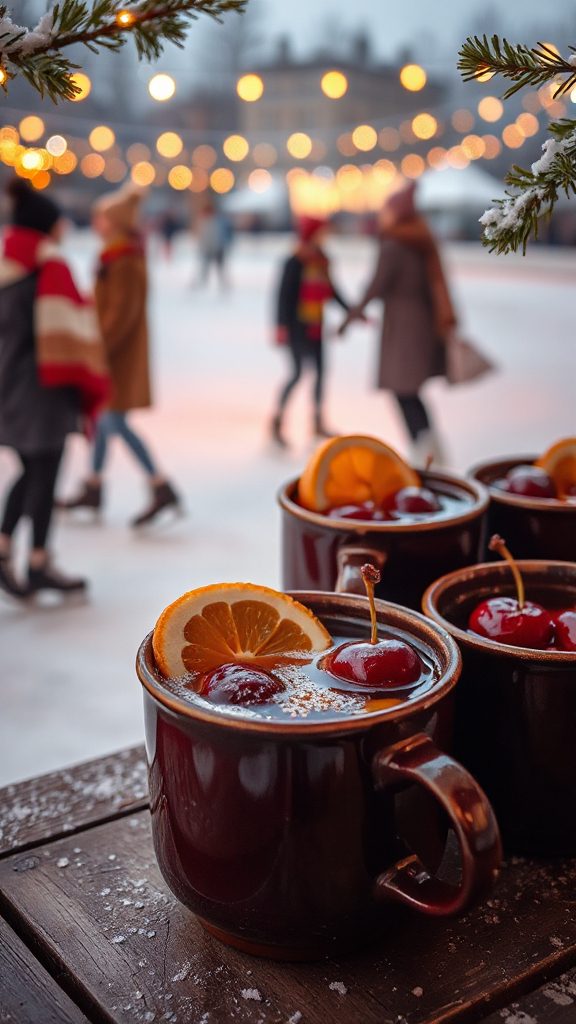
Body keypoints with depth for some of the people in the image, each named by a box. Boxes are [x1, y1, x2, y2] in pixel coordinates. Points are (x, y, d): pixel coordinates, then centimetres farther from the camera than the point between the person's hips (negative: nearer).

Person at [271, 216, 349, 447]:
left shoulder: (321, 261, 8)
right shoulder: (295, 262, -13)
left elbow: (331, 290, 17)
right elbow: (284, 294, -16)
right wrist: (281, 326, -22)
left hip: (316, 326, 7)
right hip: (297, 326, -7)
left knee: (320, 370, 9)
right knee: (298, 371, -11)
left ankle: (318, 423, 20)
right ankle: (277, 422, 1)